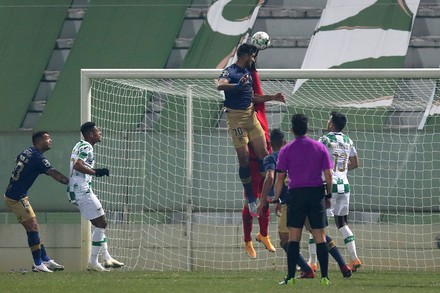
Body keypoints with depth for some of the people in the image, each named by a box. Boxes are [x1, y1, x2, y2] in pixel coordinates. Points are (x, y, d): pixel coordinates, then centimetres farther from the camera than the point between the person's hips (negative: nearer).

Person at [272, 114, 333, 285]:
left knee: (293, 237, 2)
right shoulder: (320, 147, 4)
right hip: (317, 193, 1)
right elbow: (328, 175, 4)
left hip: (296, 194, -1)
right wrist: (328, 196, 15)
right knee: (320, 237, 3)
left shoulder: (286, 150, -1)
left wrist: (276, 200, 7)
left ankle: (291, 276, -2)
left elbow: (280, 177, 0)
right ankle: (324, 276, 0)